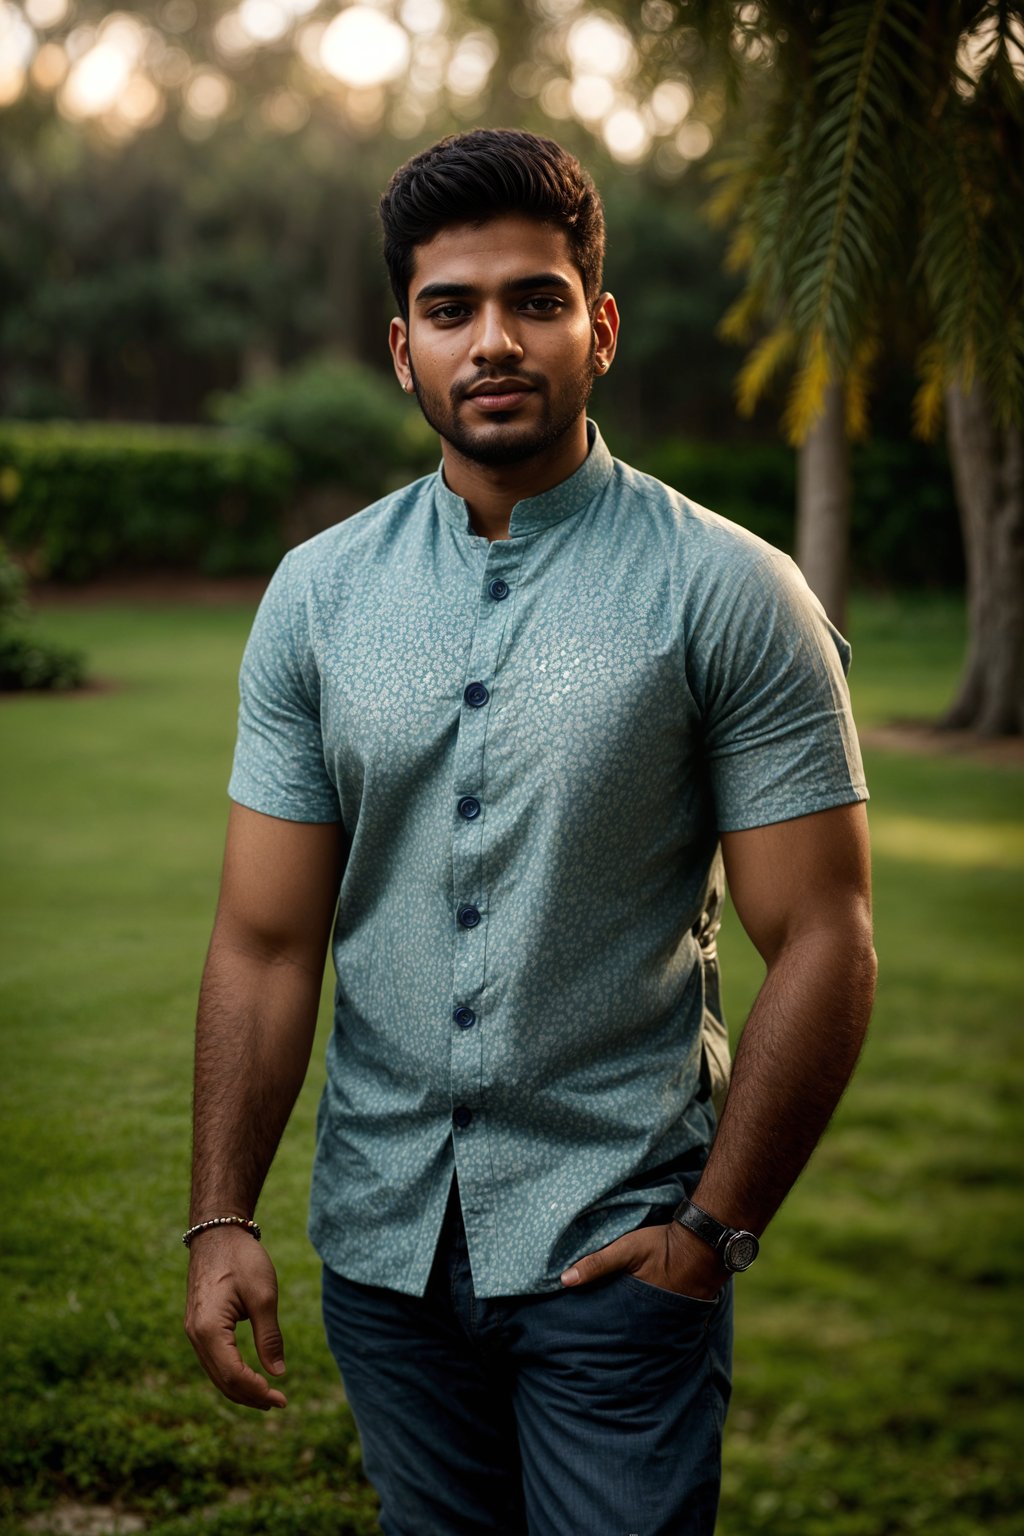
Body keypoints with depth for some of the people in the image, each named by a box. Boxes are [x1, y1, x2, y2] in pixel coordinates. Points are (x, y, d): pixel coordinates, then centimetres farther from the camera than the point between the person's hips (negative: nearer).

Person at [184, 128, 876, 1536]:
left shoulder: (731, 596, -8)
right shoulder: (317, 594, 3)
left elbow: (822, 943, -8)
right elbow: (266, 941, 3)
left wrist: (717, 1227, -10)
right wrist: (221, 1218, -3)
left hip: (617, 1243, -3)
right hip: (380, 1238, 4)